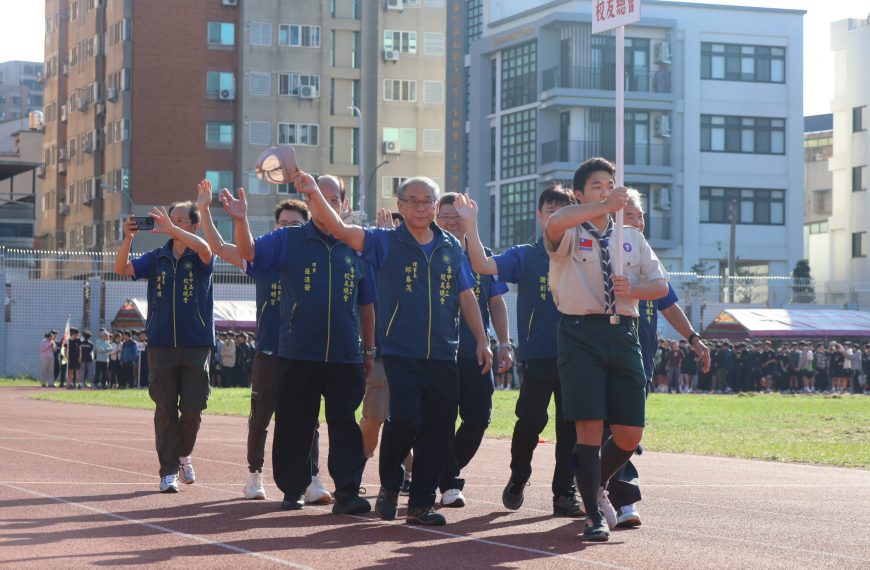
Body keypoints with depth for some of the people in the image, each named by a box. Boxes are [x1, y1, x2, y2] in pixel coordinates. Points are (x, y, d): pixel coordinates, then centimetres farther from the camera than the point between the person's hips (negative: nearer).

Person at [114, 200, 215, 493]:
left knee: (193, 407, -1)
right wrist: (128, 238, -18)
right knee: (165, 408, -1)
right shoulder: (157, 258, 9)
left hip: (196, 343, -1)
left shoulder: (199, 257, 1)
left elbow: (205, 249, -24)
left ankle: (183, 455, 25)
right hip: (161, 343, 2)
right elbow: (122, 269, -2)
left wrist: (171, 228, -32)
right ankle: (168, 471, 2)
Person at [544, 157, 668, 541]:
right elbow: (554, 223, -24)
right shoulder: (569, 236, 2)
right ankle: (594, 516, 1)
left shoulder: (632, 239, 18)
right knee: (589, 427, -9)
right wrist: (606, 206, -28)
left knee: (630, 433, 3)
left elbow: (661, 285, 14)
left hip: (623, 333, 5)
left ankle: (598, 486, 32)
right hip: (581, 333, -4)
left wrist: (633, 289, -7)